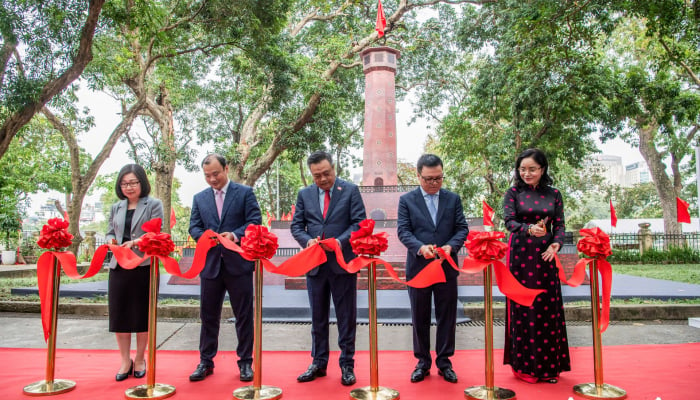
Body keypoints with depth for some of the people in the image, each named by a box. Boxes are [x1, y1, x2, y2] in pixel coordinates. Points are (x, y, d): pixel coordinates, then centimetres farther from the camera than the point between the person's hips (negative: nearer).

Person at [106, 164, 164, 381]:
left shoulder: (153, 205, 2)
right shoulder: (116, 208, 17)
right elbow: (109, 233, 17)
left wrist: (135, 242, -23)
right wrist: (111, 241, -7)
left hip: (144, 266, -4)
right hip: (119, 267, 4)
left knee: (142, 313, 5)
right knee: (118, 313, 4)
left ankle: (139, 360, 21)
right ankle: (125, 361, 19)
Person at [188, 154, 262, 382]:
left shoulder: (245, 193, 1)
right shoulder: (199, 198, 12)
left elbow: (255, 221, -6)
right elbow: (194, 227, 7)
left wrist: (235, 235, -23)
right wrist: (205, 236, -15)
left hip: (239, 263, -3)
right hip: (210, 264, 3)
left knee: (244, 315, 5)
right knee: (208, 316, 11)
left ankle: (245, 362, 18)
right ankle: (206, 362, 24)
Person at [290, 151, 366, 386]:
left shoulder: (350, 190, -1)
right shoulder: (304, 194, 8)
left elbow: (359, 223, -6)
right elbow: (296, 226, 8)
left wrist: (340, 241, -20)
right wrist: (307, 240, -12)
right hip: (314, 264, 3)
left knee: (346, 317, 6)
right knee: (318, 318, 13)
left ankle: (347, 365, 18)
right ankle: (319, 363, 25)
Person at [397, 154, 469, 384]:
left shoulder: (453, 199, 7)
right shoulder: (406, 200, 2)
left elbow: (462, 228, 3)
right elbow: (403, 231, -5)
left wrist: (451, 246, -17)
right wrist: (420, 247, -23)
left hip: (447, 267, 1)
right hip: (418, 267, -1)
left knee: (447, 317, 8)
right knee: (420, 319, 9)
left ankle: (444, 362, 21)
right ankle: (423, 362, 22)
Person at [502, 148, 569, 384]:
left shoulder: (553, 194, 9)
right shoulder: (513, 193, 3)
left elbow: (560, 225, 6)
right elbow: (509, 220, -10)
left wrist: (555, 244, -13)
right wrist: (529, 229, -29)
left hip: (545, 256, 2)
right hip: (521, 256, -2)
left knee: (548, 307, 4)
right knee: (523, 308, -1)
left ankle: (548, 366, 18)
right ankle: (525, 366, 11)